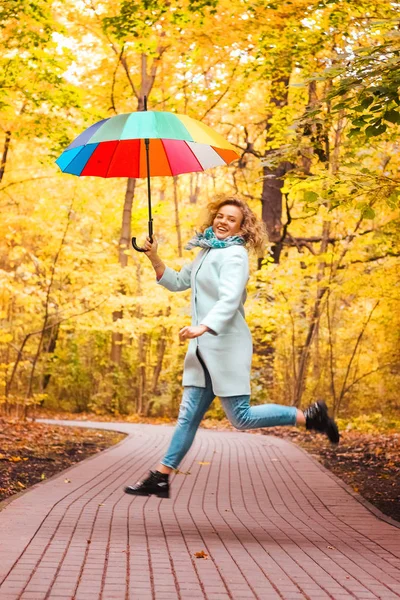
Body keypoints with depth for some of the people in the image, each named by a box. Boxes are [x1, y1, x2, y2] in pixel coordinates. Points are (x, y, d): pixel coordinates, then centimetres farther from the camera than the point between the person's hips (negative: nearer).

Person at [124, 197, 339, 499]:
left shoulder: (234, 255, -10)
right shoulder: (206, 252, 17)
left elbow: (229, 299, -24)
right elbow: (177, 282, 26)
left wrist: (203, 326, -39)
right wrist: (155, 259, 10)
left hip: (227, 345, -8)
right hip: (203, 347, 8)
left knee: (241, 418, -5)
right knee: (189, 415, 7)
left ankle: (310, 417, 8)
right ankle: (160, 478, 9)